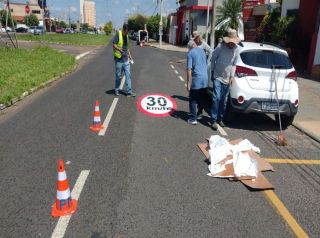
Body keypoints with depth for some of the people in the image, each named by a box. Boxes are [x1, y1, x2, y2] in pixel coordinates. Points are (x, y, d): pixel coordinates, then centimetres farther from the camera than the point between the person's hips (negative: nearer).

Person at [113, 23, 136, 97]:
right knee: (118, 76, 4)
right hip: (119, 59, -6)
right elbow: (114, 45, -15)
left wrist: (129, 55, 17)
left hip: (126, 59, 6)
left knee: (128, 75, 2)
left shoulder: (127, 36, 13)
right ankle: (116, 90, 22)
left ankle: (129, 92, 5)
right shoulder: (118, 34, -8)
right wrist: (119, 49, -32)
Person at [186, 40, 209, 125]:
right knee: (201, 98, 20)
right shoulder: (202, 50, 12)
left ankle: (193, 118, 1)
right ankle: (199, 114, 33)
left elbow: (189, 69, -15)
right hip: (205, 79, 6)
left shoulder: (190, 53, -7)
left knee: (192, 99, 2)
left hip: (196, 79, -6)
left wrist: (188, 82, -13)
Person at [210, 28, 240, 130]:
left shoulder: (236, 50, 0)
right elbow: (213, 59, 0)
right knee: (216, 98, -12)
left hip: (227, 79, 4)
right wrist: (212, 72, 1)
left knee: (224, 101, 9)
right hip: (218, 77, -4)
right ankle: (213, 120, -6)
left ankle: (220, 119, 23)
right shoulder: (220, 46, -10)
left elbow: (234, 64, 7)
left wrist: (232, 76, -1)